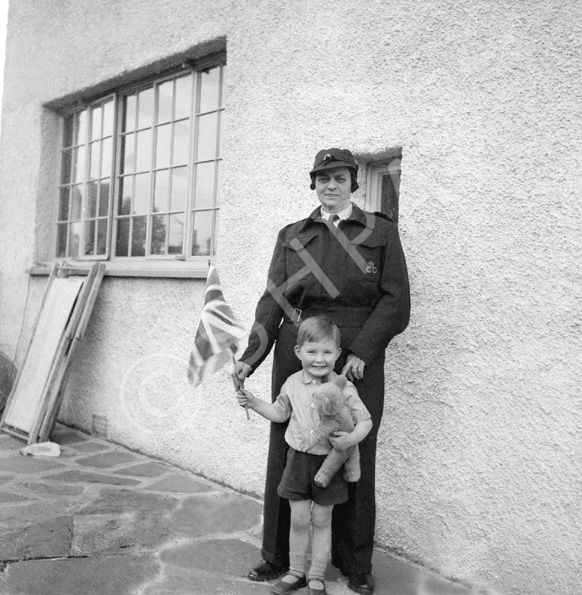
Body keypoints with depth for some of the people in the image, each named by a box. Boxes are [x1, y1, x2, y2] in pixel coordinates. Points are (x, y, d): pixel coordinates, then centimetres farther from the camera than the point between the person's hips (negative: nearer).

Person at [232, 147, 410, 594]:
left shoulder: (380, 231, 6)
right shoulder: (291, 236, 12)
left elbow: (395, 299, -1)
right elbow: (273, 300, 6)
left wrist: (361, 351, -12)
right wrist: (251, 357, -6)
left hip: (356, 362, -2)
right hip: (295, 358, 2)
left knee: (354, 458, 6)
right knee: (286, 453, 7)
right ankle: (279, 556, 25)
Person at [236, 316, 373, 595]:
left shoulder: (344, 389, -14)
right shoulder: (292, 384, -3)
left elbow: (365, 420, -10)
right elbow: (280, 413, 13)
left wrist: (352, 438, -29)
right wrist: (253, 403, 3)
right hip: (298, 459, 2)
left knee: (321, 521, 12)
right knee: (298, 520, 11)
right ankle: (295, 572, 31)